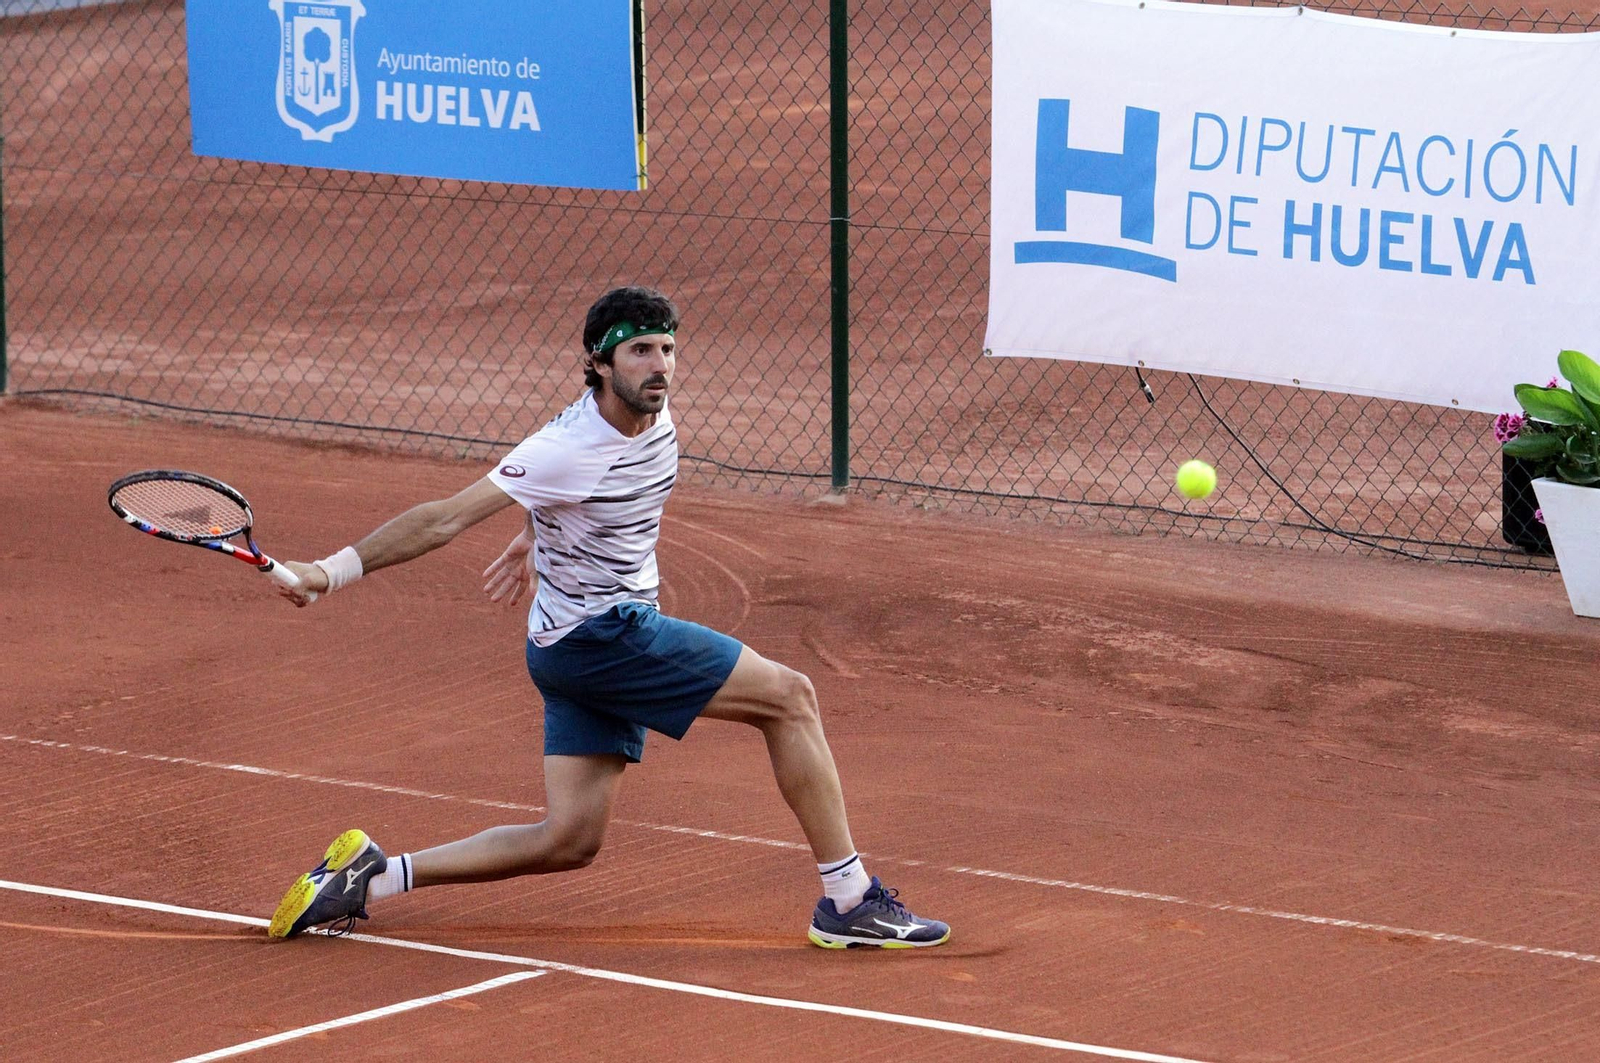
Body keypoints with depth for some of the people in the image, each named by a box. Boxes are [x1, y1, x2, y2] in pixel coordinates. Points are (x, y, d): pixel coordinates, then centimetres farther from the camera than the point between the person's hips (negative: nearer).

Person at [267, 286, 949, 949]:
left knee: (567, 843, 5)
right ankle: (849, 902, -5)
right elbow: (446, 518, -23)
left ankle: (371, 876, 8)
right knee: (789, 697, -10)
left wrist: (532, 539, 31)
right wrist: (336, 570, -26)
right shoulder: (569, 449, -23)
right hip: (594, 638, -9)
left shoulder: (654, 415, 1)